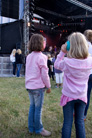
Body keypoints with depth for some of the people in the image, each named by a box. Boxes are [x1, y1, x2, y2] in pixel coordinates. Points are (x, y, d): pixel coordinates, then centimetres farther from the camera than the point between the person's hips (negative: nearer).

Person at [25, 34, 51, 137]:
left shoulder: (29, 56, 9)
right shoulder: (41, 57, -14)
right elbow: (44, 74, -14)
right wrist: (48, 86, -4)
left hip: (29, 86, 8)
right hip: (38, 86, -7)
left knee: (32, 106, 16)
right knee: (38, 108, 4)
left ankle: (31, 128, 26)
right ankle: (38, 129, 18)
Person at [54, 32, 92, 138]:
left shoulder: (67, 62, -20)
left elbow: (56, 65, -1)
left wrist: (62, 52, -5)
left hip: (69, 96, -3)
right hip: (82, 96, 3)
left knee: (67, 122, 10)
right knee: (80, 121, 18)